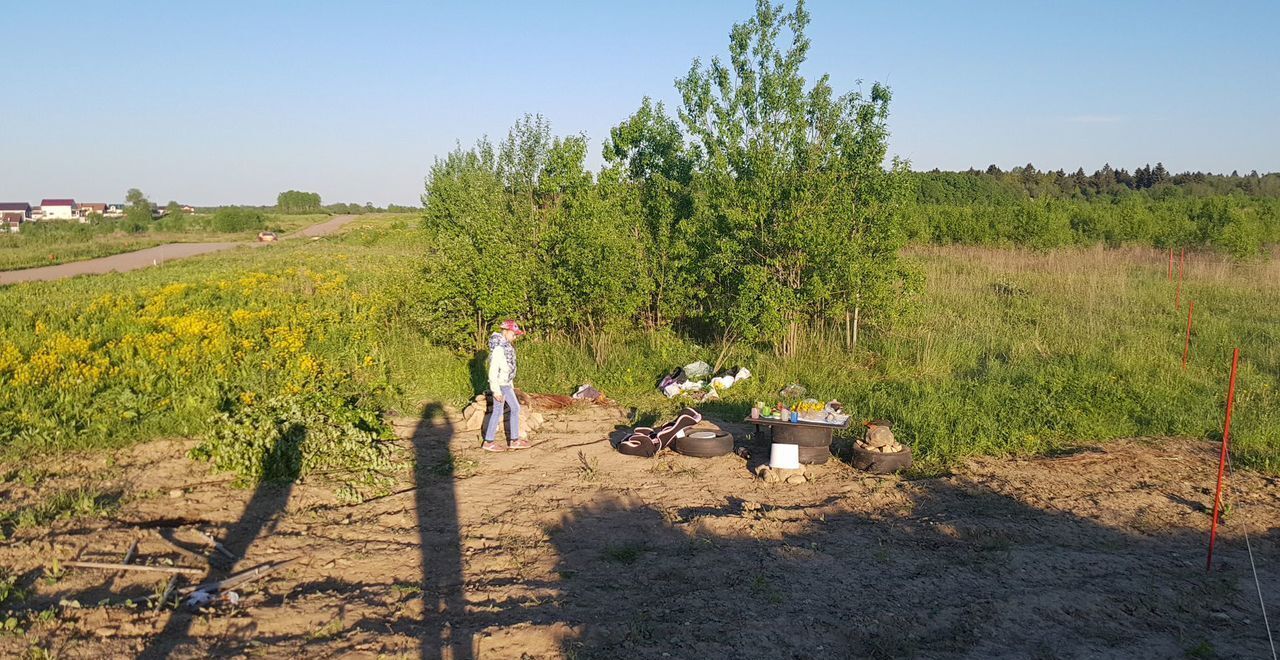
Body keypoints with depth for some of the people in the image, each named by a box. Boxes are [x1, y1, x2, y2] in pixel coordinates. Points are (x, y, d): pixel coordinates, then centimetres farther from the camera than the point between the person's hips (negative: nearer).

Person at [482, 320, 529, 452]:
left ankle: (514, 439, 19)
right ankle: (489, 442, 12)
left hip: (506, 384, 10)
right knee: (498, 412, 0)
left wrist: (511, 384, 20)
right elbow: (493, 370, -23)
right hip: (500, 385, -10)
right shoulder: (498, 348, -21)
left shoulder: (506, 346, 8)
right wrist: (496, 390, -22)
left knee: (515, 409, 12)